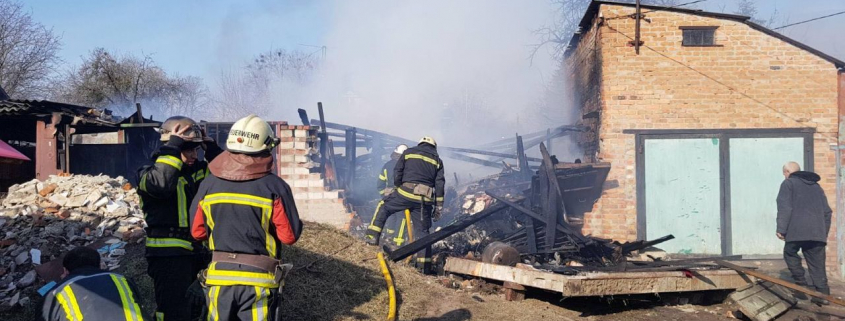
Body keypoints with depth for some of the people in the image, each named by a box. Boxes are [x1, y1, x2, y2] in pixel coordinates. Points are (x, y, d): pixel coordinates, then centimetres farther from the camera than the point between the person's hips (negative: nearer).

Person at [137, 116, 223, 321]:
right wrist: (173, 147, -27)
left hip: (196, 253, 8)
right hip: (168, 256, -8)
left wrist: (211, 148, 1)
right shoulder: (150, 174, -10)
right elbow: (162, 184, -32)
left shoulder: (197, 171, 11)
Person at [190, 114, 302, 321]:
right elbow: (290, 236, -10)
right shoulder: (274, 187, -12)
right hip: (258, 279, -3)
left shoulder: (209, 184, -2)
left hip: (218, 277, 3)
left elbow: (197, 232, 5)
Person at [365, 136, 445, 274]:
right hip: (425, 200, 2)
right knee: (422, 231, 7)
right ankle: (424, 265, 5)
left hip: (407, 192, -2)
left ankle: (373, 237, 10)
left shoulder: (409, 152, 13)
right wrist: (439, 207, 12)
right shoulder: (437, 160, 17)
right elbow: (440, 184, 11)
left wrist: (399, 188, 24)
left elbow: (397, 173, 8)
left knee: (384, 207, 20)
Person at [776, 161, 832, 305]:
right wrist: (824, 233, 28)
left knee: (790, 253, 16)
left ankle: (801, 283, 6)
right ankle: (823, 294, 0)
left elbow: (785, 208, -8)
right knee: (817, 263, 7)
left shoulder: (788, 183, 5)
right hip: (817, 232, 5)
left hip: (797, 230, -5)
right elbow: (827, 211, 24)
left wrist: (781, 229, -7)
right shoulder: (816, 186, 25)